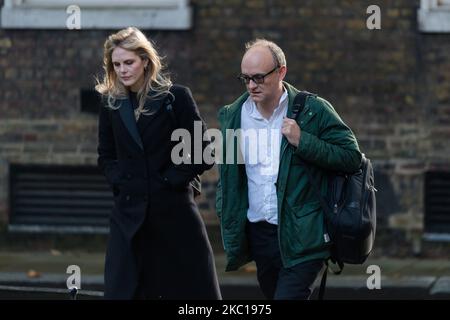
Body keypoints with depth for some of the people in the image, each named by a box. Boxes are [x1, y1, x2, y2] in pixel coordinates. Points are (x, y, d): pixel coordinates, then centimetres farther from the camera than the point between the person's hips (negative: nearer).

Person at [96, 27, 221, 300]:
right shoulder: (111, 103, 7)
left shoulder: (176, 97, -4)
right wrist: (120, 182, 0)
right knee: (121, 291, -2)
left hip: (174, 213, -3)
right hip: (129, 213, 3)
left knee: (194, 289, 2)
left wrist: (171, 180, -9)